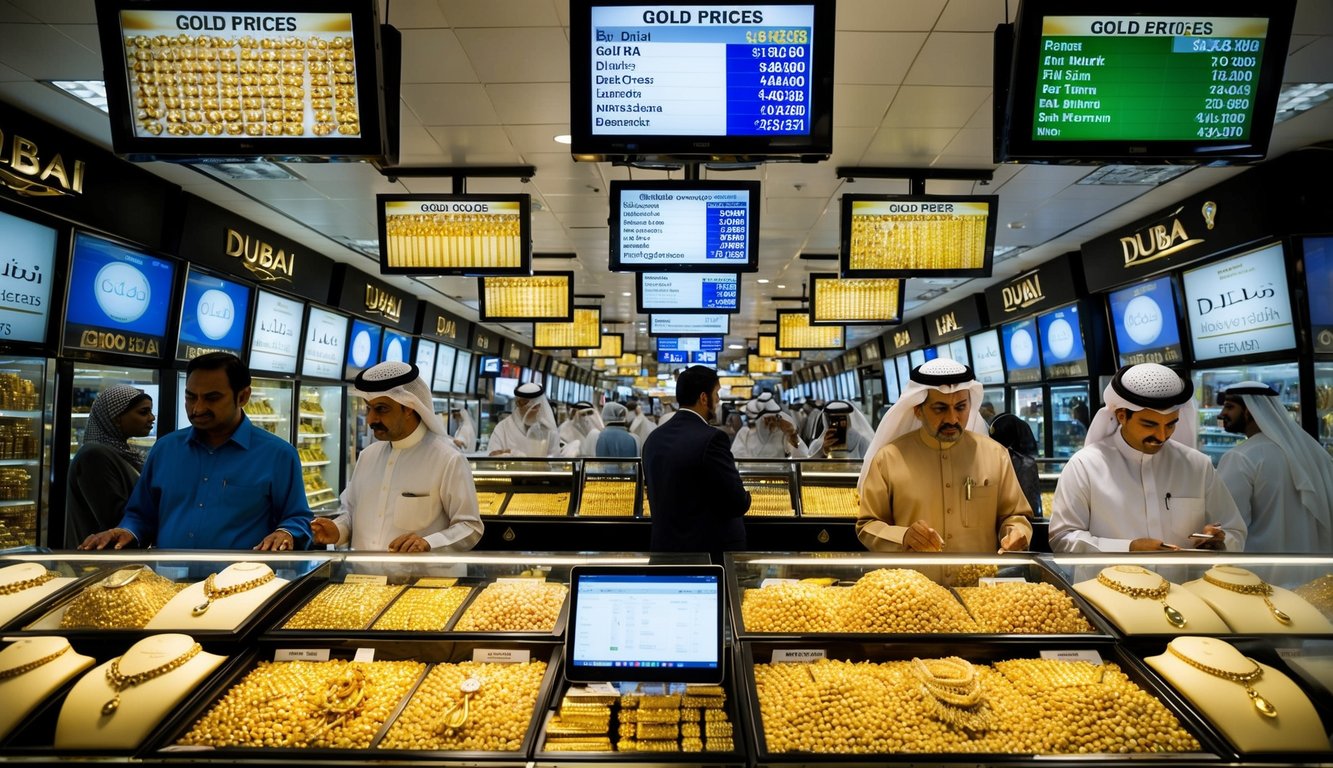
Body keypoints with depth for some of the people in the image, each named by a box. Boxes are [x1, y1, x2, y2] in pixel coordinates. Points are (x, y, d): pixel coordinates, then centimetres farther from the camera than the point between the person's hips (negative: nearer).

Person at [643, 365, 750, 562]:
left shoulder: (654, 438, 3)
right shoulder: (710, 439, -19)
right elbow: (737, 503, -17)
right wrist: (744, 496, 6)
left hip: (666, 548, 7)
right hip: (712, 551, -7)